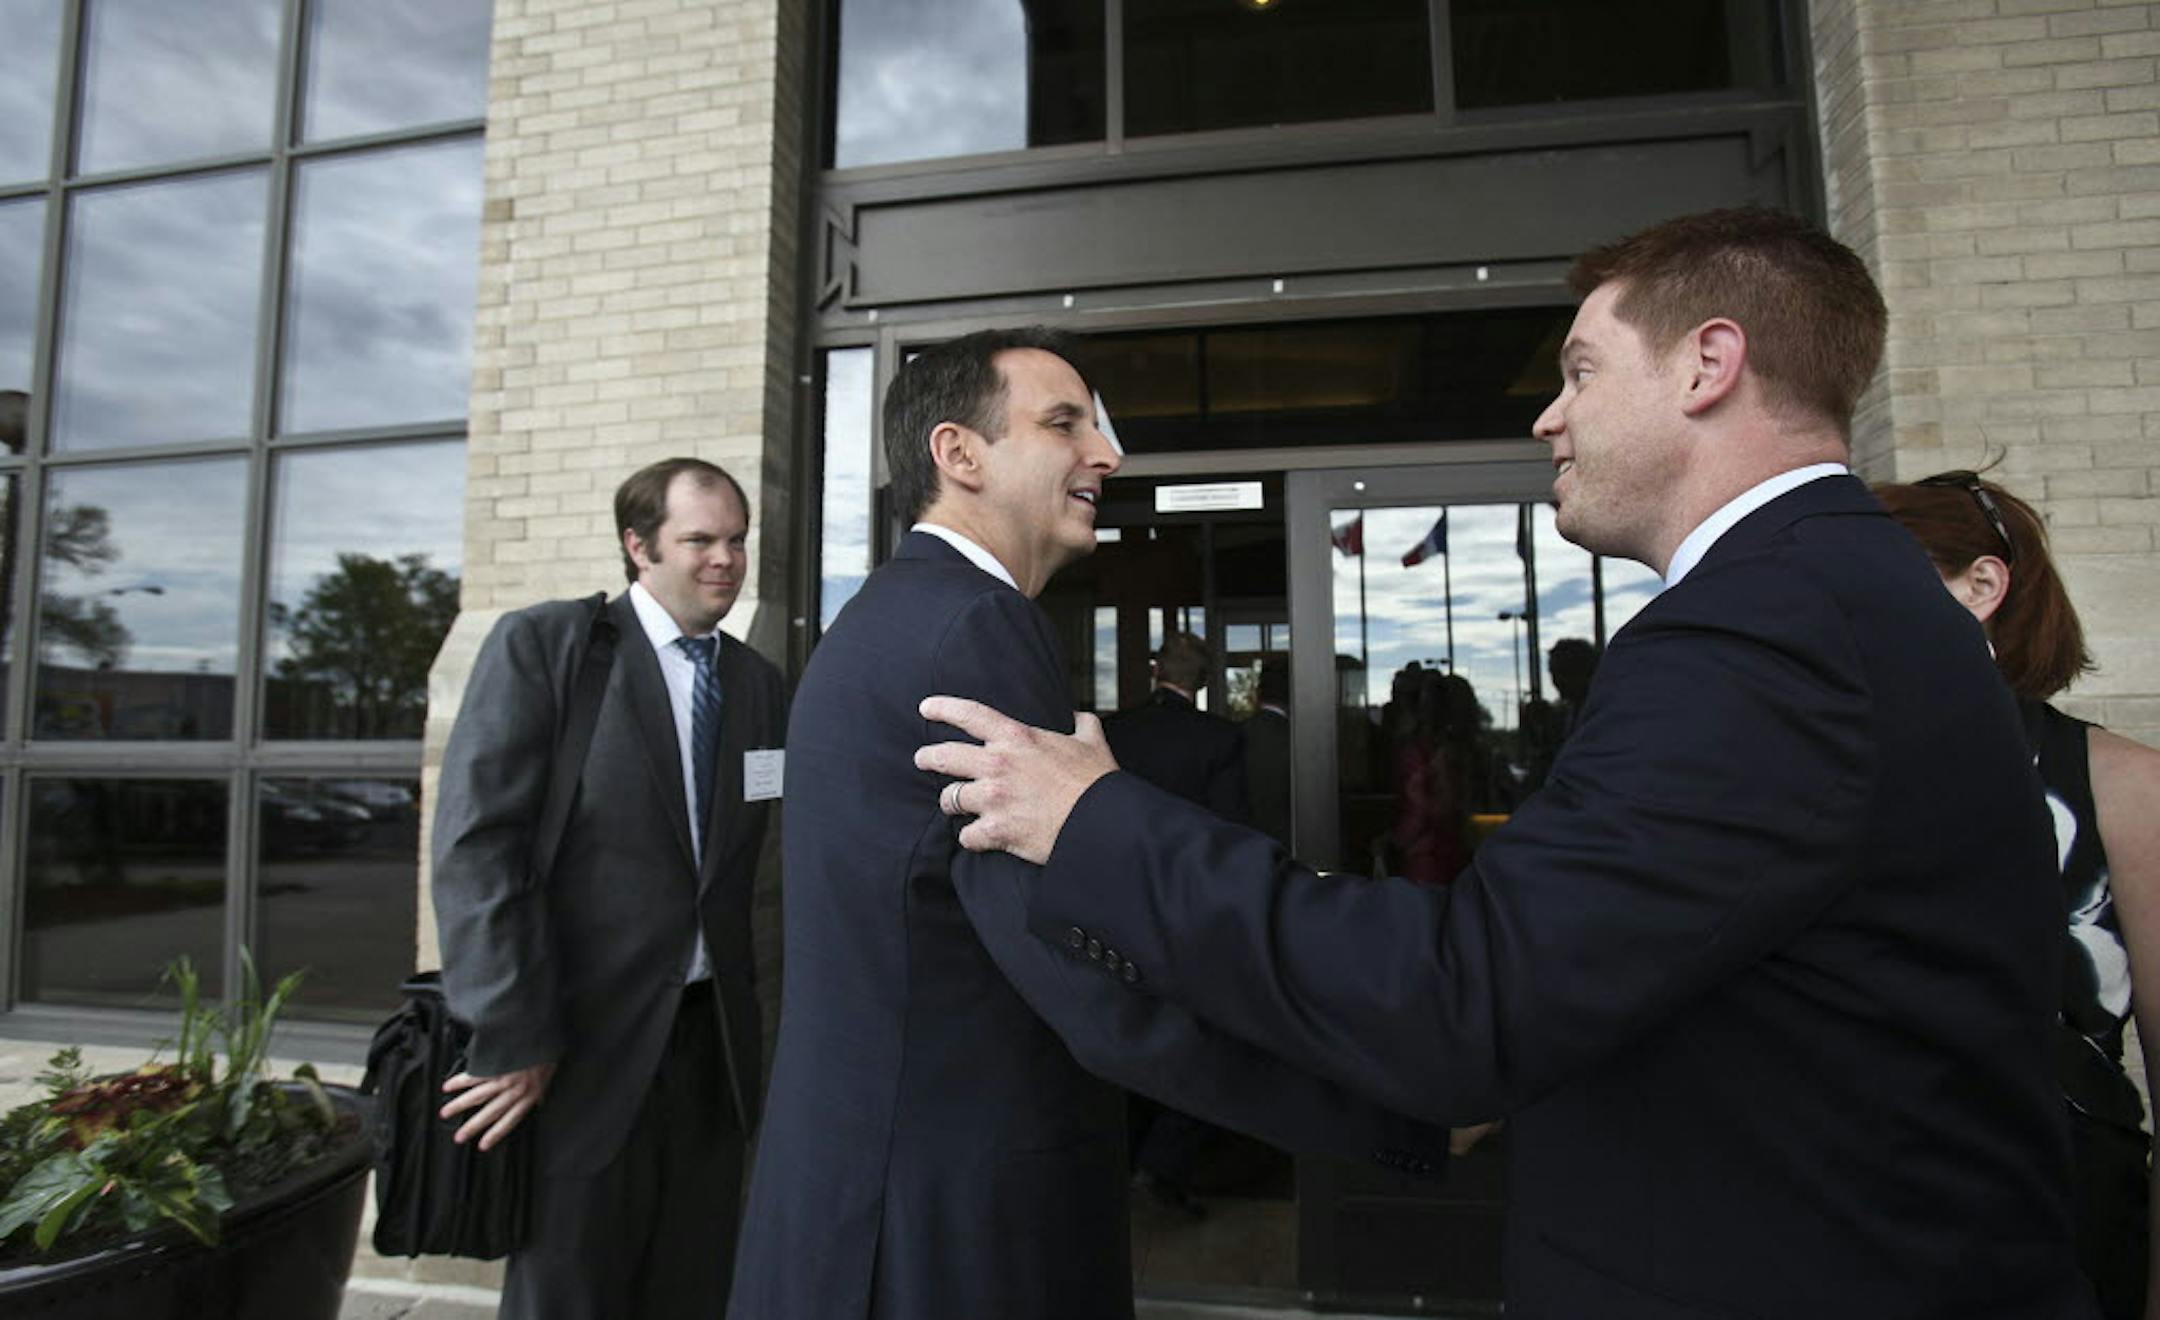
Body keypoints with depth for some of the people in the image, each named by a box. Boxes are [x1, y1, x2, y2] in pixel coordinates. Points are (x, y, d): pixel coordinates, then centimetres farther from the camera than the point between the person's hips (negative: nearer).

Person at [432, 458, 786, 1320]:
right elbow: (476, 845, -12)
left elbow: (748, 860, 8)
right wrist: (514, 1041, -15)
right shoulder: (540, 644, -6)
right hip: (583, 1047, -4)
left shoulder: (759, 682, 7)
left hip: (712, 1046, 4)